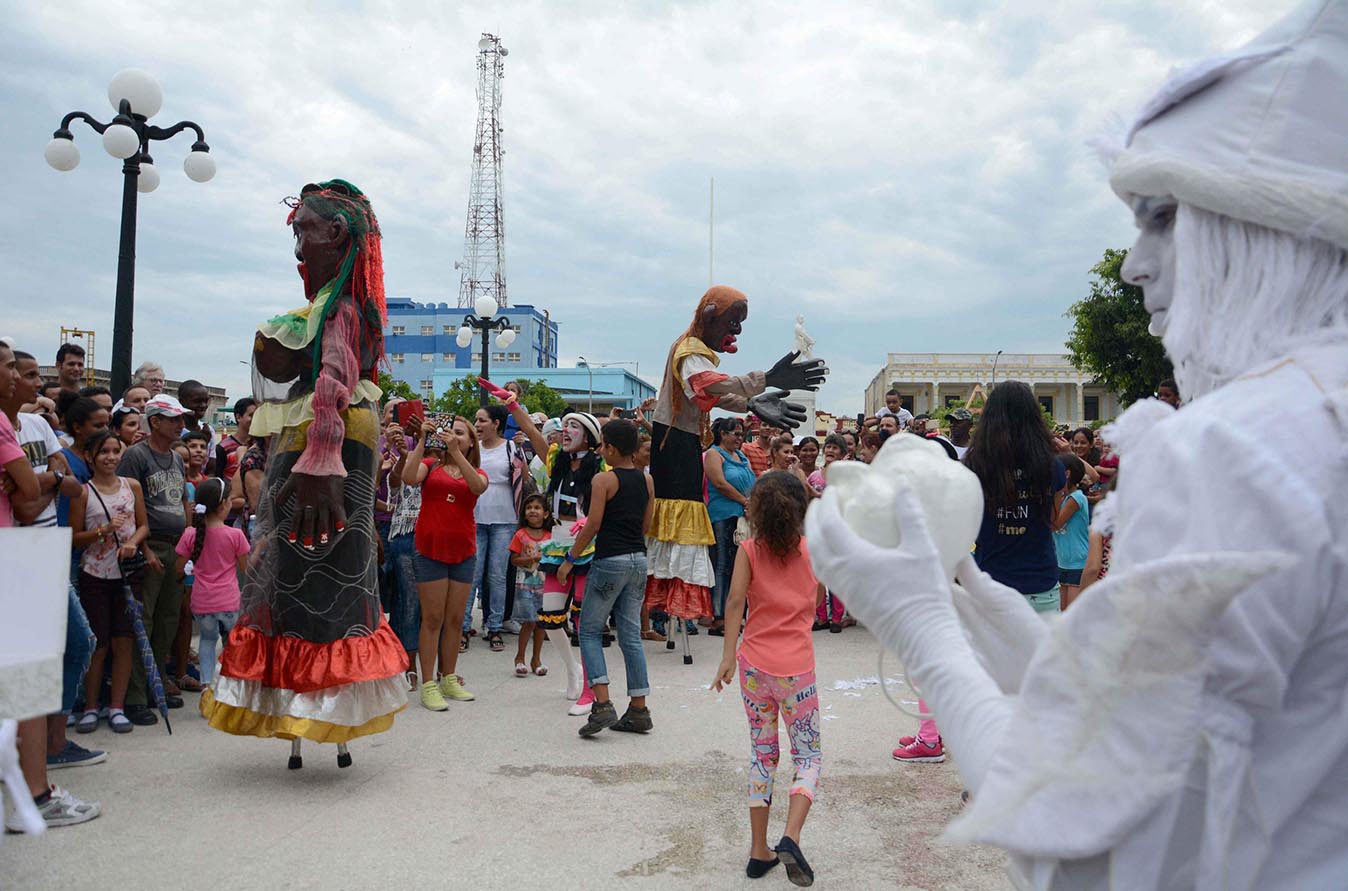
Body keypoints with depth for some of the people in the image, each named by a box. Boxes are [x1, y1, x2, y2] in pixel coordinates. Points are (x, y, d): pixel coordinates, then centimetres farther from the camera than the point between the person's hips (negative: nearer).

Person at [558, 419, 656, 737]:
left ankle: (603, 705, -7)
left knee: (590, 631, 5)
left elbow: (593, 525, -13)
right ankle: (638, 710, 11)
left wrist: (569, 559, -5)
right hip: (638, 559, 6)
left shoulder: (603, 479, -10)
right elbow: (646, 526, 12)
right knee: (631, 635, 10)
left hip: (609, 560, -6)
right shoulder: (647, 481, 8)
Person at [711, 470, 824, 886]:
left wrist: (727, 656, -16)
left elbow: (736, 601, -13)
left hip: (754, 666, 1)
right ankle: (790, 838, -13)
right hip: (797, 668, -1)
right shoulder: (812, 550, 1)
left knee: (762, 753, 15)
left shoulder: (749, 549, -1)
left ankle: (759, 851, 17)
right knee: (809, 756, 9)